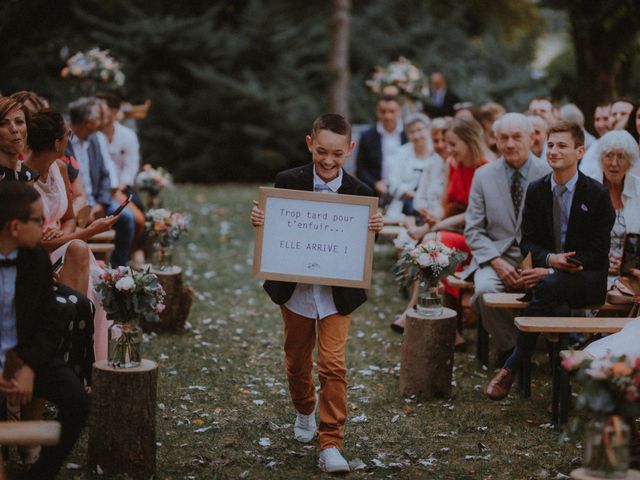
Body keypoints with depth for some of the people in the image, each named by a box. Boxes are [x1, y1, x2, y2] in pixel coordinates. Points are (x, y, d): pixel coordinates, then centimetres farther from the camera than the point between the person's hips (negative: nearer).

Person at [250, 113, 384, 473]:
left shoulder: (360, 193, -11)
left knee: (333, 366, -8)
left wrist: (375, 229, -27)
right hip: (295, 290, 2)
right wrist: (259, 219, -26)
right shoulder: (288, 182, -10)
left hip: (337, 294, -2)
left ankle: (331, 444, 0)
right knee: (297, 361, 19)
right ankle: (305, 410, 48)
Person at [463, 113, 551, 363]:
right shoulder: (483, 176, 5)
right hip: (496, 254, 1)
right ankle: (509, 347, -6)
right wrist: (497, 262, -13)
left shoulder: (549, 174, 0)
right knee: (485, 289, -31)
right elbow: (473, 230, 4)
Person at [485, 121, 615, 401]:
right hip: (548, 273, 3)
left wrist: (550, 272, -19)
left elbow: (597, 253, -8)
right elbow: (528, 242, 8)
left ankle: (513, 366, -25)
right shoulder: (536, 191, 7)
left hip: (587, 279, -3)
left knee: (548, 287, -37)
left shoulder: (597, 194, -4)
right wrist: (551, 259, -16)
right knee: (558, 309, -35)